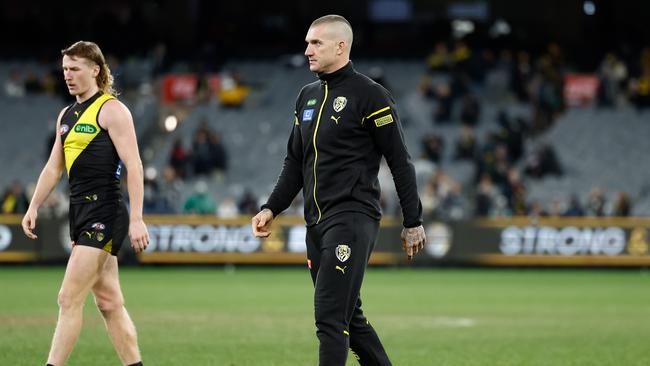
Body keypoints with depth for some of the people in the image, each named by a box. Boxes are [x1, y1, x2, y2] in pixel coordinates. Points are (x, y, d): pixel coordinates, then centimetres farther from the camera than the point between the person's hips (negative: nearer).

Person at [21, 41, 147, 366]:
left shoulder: (111, 110, -7)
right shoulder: (67, 115, 18)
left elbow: (133, 165, -13)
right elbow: (53, 167, 24)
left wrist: (136, 219, -19)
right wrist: (33, 207, 15)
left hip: (105, 213, -8)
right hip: (80, 213, 8)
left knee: (69, 298, -13)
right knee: (109, 302, 7)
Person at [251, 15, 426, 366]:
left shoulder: (369, 95, -7)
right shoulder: (307, 96, 16)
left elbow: (400, 162, -6)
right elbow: (295, 163, 22)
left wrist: (413, 222, -7)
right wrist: (271, 209, 11)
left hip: (353, 218, -8)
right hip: (316, 223, 8)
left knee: (330, 316, -15)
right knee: (347, 317, 11)